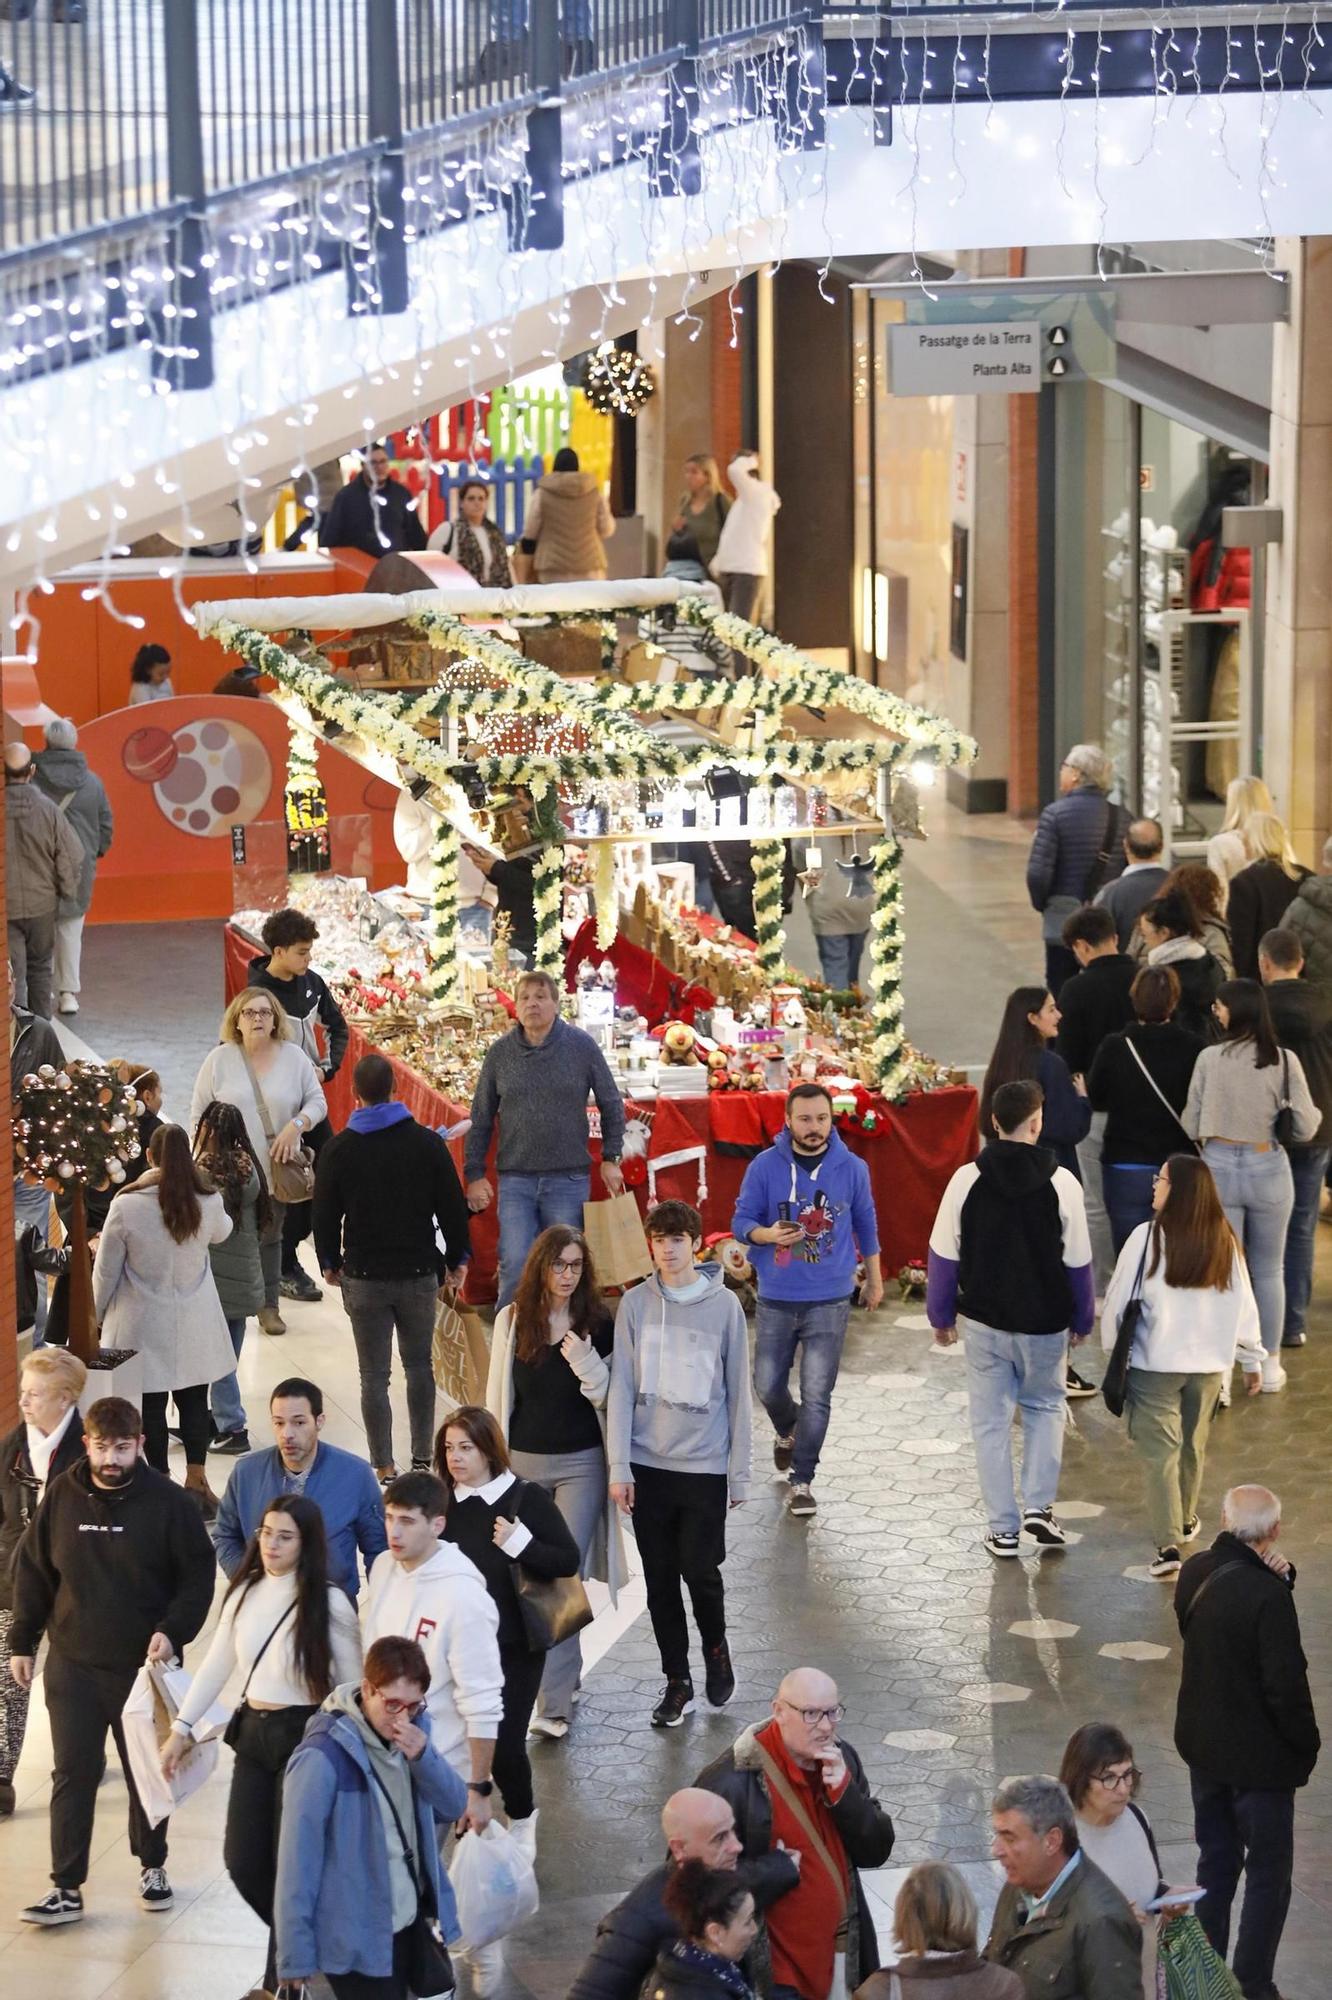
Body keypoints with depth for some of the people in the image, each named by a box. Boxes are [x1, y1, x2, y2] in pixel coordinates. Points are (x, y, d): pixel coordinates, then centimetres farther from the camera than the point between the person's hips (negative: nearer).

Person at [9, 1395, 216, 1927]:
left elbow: (199, 1577, -5)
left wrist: (174, 1631, -19)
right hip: (73, 1665, 1)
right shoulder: (62, 1497, -3)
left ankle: (152, 1867, 32)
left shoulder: (169, 1503, -9)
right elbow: (32, 1571, 6)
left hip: (144, 1666, -1)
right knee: (73, 1775, 1)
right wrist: (22, 1642, 4)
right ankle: (66, 1888, 4)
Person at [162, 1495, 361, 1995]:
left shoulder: (329, 1603, -12)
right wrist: (183, 1726, 8)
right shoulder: (245, 1592, 4)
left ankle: (282, 1980, 16)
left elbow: (352, 1685, -8)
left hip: (306, 1738, -6)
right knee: (242, 1860, 8)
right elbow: (216, 1664, 12)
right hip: (253, 1733, 6)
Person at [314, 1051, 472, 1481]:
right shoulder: (427, 1143, -5)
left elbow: (324, 1215, 2)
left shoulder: (338, 1150, -6)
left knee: (374, 1375, 4)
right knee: (419, 1365, 16)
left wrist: (330, 1264, 18)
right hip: (419, 1272, 1)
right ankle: (423, 1458, 18)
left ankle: (384, 1470, 7)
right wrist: (456, 1259, 14)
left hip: (363, 1277, -1)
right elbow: (453, 1206, -1)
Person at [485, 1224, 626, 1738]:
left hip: (581, 1464, -3)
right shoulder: (512, 1321, 1)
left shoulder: (598, 1324, -4)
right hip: (523, 1463, 3)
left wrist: (587, 1366, -20)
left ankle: (555, 1704, -11)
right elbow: (497, 1396, 7)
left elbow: (610, 1401, -1)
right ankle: (564, 1670, 32)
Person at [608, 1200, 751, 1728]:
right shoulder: (635, 1304, 1)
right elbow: (622, 1388, 1)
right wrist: (619, 1468, -4)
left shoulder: (724, 1305, -3)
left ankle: (716, 1646, 25)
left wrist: (739, 1473, -1)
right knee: (660, 1578, 6)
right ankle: (677, 1682, 17)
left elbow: (737, 1393, 1)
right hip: (648, 1465, 2)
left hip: (705, 1466, -2)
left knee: (700, 1569, -5)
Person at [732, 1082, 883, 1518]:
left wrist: (874, 1280, 19)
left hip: (830, 1301, -1)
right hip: (776, 1298, 1)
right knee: (768, 1387, 10)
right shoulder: (765, 1167, -7)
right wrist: (768, 1234, -25)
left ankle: (802, 1481, 7)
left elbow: (866, 1224, 11)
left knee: (817, 1395, -5)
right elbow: (741, 1221, -3)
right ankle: (788, 1433, 44)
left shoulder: (851, 1168, -3)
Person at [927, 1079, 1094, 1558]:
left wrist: (941, 1315, 10)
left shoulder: (968, 1180, -10)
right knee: (1045, 1407, 22)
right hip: (1045, 1322, 0)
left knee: (991, 1420, 11)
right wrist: (1082, 1319, 12)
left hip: (984, 1321, 0)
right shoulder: (1061, 1183, -11)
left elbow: (943, 1255, -4)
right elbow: (1077, 1262, -4)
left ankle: (1003, 1527, 13)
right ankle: (1038, 1506, 9)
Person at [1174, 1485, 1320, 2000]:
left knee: (1216, 1862, 21)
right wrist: (1307, 1745, -8)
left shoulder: (1196, 1573, -5)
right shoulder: (1266, 1595, -27)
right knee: (1268, 1876, 8)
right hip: (1259, 1755, -7)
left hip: (1203, 1745, 7)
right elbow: (1286, 1684, -24)